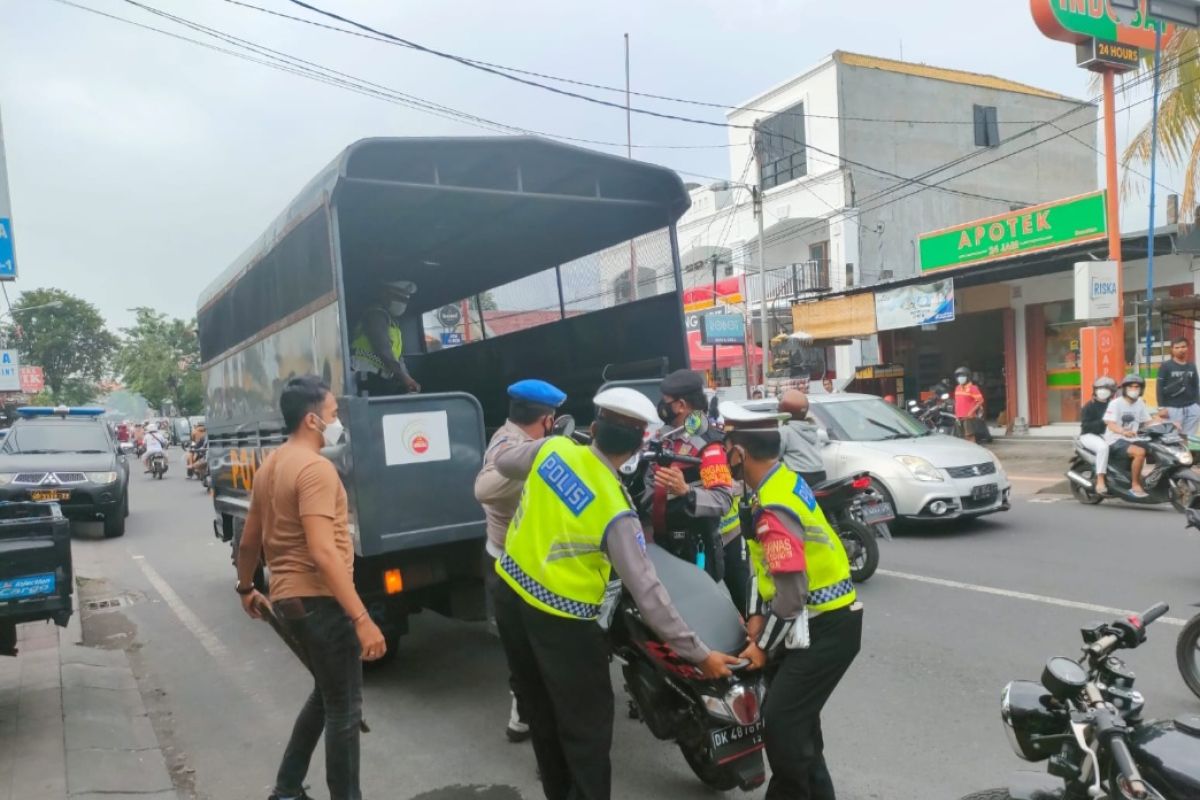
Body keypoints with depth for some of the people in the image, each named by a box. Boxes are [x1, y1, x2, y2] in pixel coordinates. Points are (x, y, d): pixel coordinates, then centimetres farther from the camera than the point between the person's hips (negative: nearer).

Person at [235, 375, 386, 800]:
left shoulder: (269, 466, 10)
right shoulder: (315, 468, -19)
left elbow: (249, 540, 19)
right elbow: (323, 552, -27)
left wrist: (246, 589, 35)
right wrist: (362, 619, -28)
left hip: (288, 597, 10)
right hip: (318, 600, -10)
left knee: (326, 694, 24)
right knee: (344, 709, 3)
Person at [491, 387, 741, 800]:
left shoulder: (553, 449, -9)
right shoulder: (616, 512, -23)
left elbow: (502, 463, 12)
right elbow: (647, 593, -23)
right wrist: (698, 653, -17)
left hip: (510, 591, 7)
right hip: (560, 619, -7)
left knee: (541, 712, 24)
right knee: (586, 727, 8)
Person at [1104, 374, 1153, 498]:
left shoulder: (1140, 403, 12)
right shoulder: (1116, 403, -9)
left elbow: (1147, 422, 11)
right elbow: (1110, 424, -21)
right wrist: (1123, 431, -40)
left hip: (1131, 439, 8)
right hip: (1115, 440, -8)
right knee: (1140, 452, -30)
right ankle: (1135, 486, -21)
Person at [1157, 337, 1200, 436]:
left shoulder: (1192, 366, 12)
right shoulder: (1166, 366, -3)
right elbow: (1160, 388, -5)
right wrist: (1162, 407, -11)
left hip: (1191, 408, 4)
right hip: (1173, 408, -4)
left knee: (1190, 436, 7)